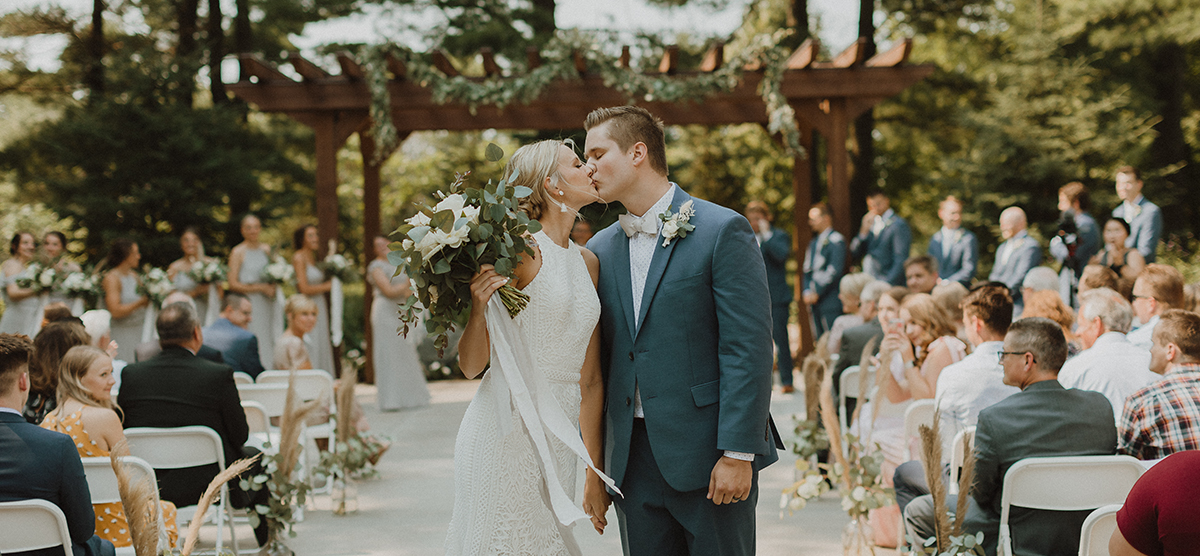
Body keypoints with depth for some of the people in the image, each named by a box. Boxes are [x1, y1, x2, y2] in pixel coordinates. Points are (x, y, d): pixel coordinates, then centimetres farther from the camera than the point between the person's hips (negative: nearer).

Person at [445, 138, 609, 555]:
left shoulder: (588, 263, 12)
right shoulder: (521, 251, -8)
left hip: (557, 440, 6)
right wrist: (478, 307, -25)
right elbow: (471, 365, -6)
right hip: (507, 432, -6)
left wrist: (595, 473, 14)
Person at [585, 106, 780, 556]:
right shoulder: (601, 249, 11)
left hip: (708, 454, -5)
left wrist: (738, 454, -16)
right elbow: (598, 360, 14)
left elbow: (747, 350, -11)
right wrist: (595, 461, 10)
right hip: (633, 462, 5)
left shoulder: (722, 231, -6)